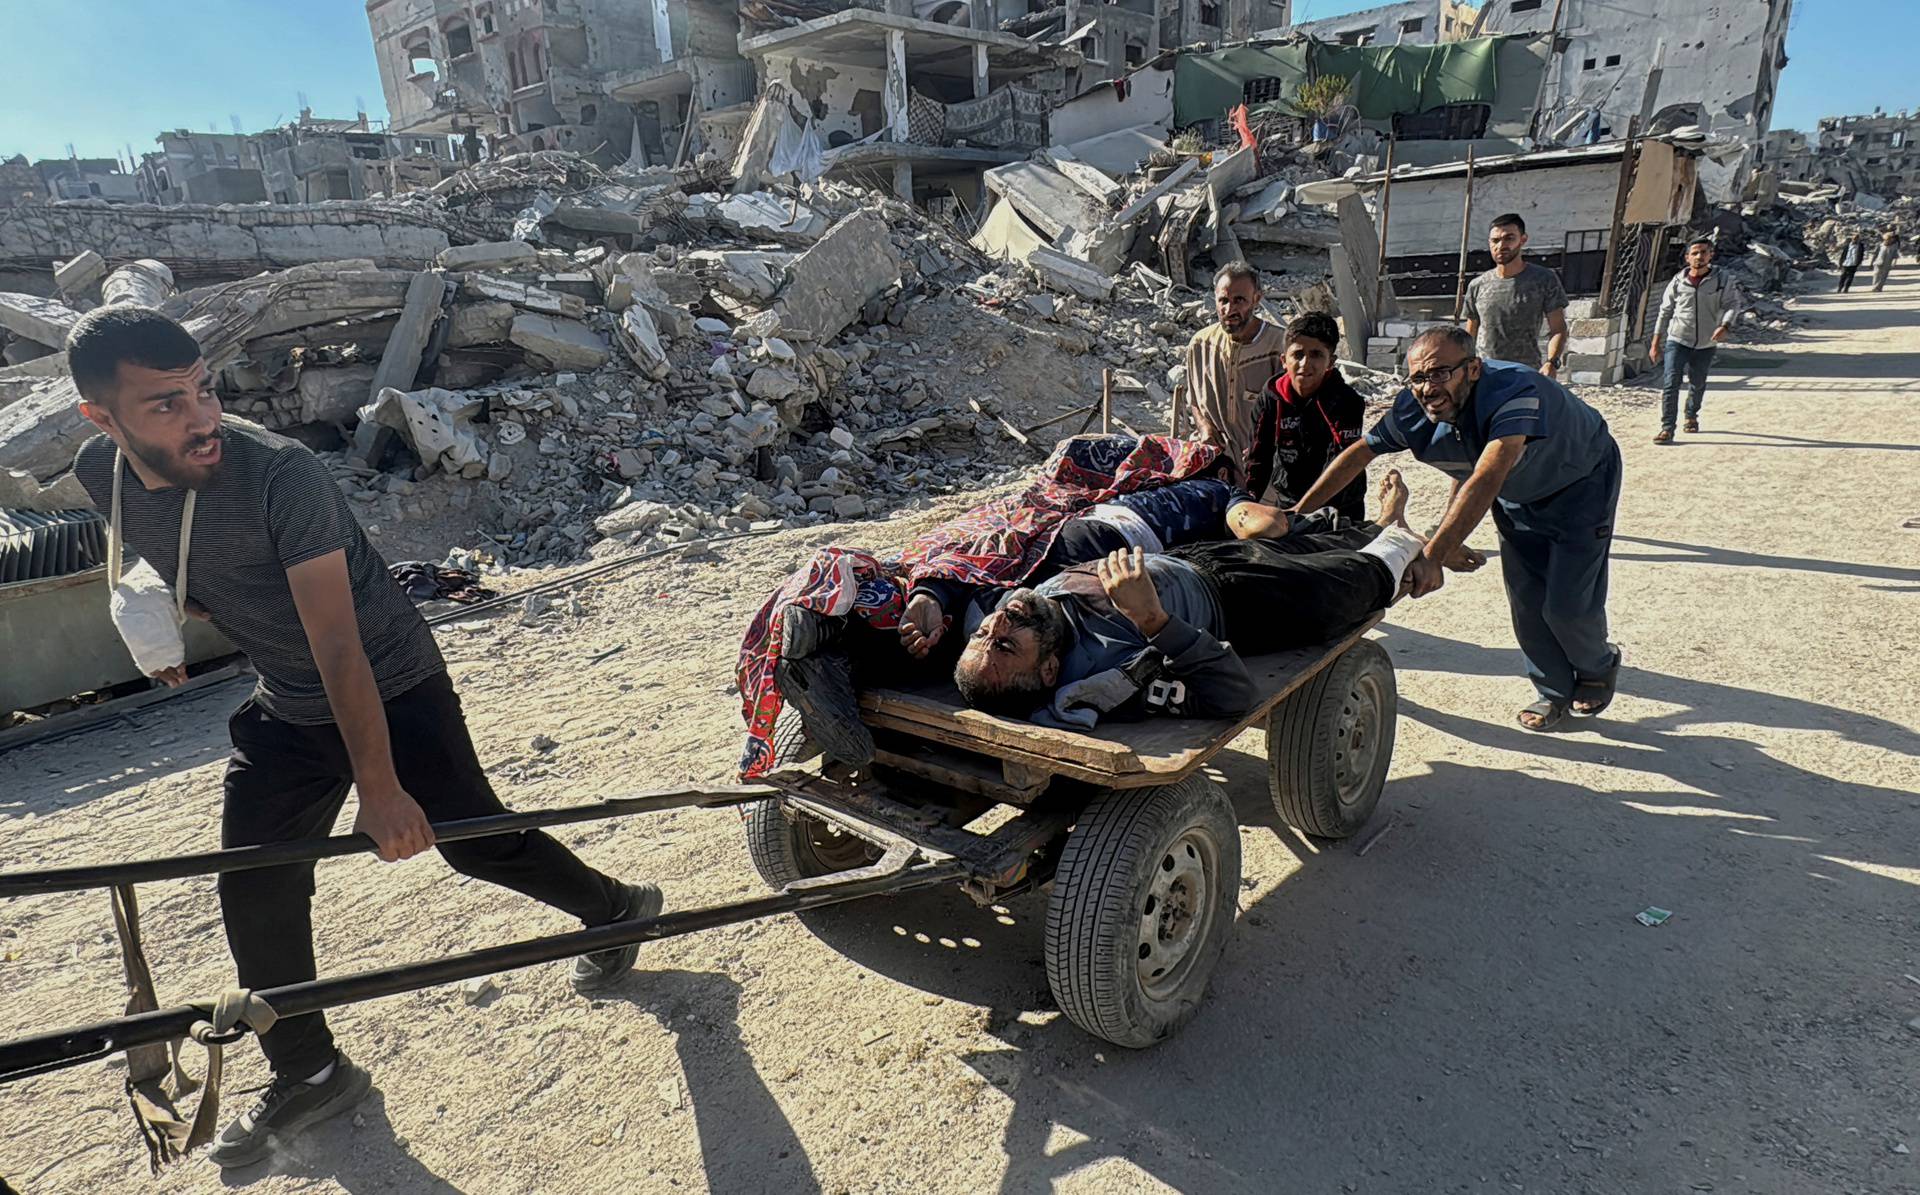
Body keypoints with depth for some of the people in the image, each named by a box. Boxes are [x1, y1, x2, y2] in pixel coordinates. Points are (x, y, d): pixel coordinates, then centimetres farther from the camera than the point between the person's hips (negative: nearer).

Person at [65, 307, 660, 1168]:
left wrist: (379, 787, -33)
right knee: (254, 893, 6)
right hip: (285, 709, 6)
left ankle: (616, 908, 29)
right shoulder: (102, 475, -10)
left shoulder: (280, 474, -31)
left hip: (392, 687, -6)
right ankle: (308, 1075, 25)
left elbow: (339, 648, -33)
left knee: (476, 842, 2)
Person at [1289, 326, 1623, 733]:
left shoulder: (1515, 393, -42)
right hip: (1519, 497, 5)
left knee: (1568, 606, -6)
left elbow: (1485, 481, -53)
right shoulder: (1412, 410, -23)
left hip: (1581, 483, -5)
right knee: (1526, 601, 3)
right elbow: (1356, 455, -12)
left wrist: (1433, 555, -62)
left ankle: (1598, 666, 28)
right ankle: (1555, 692, 26)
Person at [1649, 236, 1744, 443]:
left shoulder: (1722, 279, -2)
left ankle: (1692, 416, 41)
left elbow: (1732, 304, -8)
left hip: (1706, 344, 1)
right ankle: (1667, 428, -13)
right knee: (1671, 383, -13)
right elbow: (1665, 312, 6)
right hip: (1677, 340, -1)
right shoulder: (1678, 281, 0)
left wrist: (1725, 326, -29)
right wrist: (1656, 342, 5)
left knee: (1698, 384, 16)